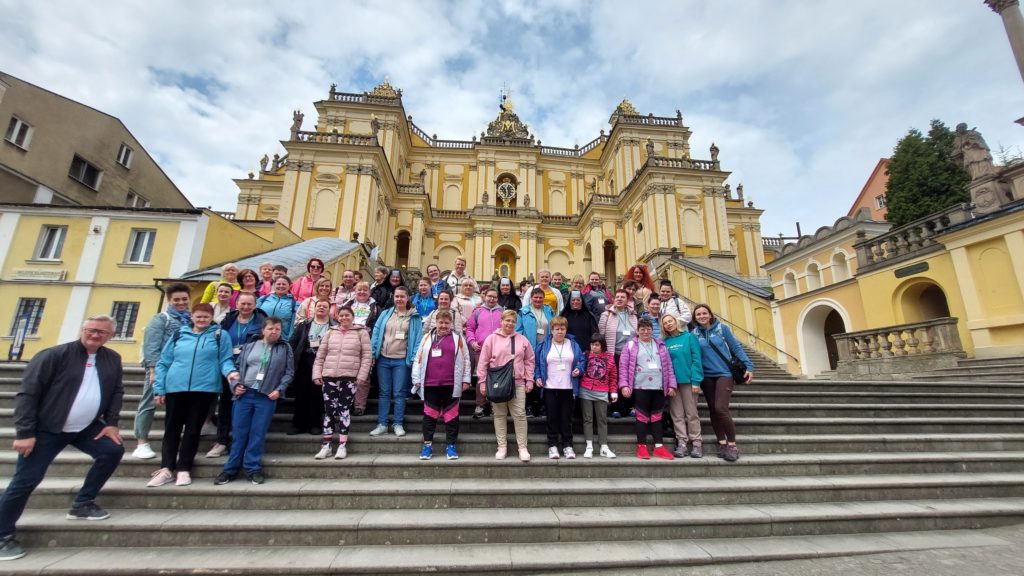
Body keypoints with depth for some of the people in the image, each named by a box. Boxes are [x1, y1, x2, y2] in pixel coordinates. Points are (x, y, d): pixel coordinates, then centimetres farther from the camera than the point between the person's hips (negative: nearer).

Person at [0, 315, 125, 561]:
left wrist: (111, 423, 0)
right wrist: (24, 432, -18)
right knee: (25, 481, -2)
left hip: (87, 427, 4)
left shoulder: (113, 359, 1)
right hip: (46, 429, -4)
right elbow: (27, 393, -14)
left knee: (114, 450, -7)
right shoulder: (53, 355, -15)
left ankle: (82, 504, 13)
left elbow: (117, 391, 8)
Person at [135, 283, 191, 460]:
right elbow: (151, 345, -6)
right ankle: (142, 443, 8)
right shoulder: (161, 318, 3)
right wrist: (154, 369, -14)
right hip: (160, 368, -4)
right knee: (149, 404, 1)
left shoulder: (191, 320, 15)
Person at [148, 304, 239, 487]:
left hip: (204, 389, -2)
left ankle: (183, 469, 13)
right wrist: (159, 388, 6)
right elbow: (163, 363, 12)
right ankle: (166, 468, 17)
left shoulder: (220, 336, 4)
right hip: (175, 388, 3)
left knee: (193, 429, 5)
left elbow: (225, 360, 1)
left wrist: (229, 372, -21)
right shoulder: (178, 335, 10)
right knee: (172, 428, 8)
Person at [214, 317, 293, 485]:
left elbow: (289, 372, 2)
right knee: (239, 432, 6)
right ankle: (230, 469, 18)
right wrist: (235, 385, -2)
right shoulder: (249, 346, 11)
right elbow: (238, 367, 13)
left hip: (267, 396, -2)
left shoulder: (285, 348, 4)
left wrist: (279, 389, -8)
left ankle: (253, 469, 11)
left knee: (258, 433, 0)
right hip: (244, 394, 2)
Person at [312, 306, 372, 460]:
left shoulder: (361, 332, 0)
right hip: (329, 377, 3)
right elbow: (320, 355, 11)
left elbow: (367, 356, -3)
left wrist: (362, 376, -8)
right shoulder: (330, 332, 9)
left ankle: (342, 445, 9)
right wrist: (317, 374, 3)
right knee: (329, 410, 6)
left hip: (350, 378, -3)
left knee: (344, 410, 1)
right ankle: (326, 445, 16)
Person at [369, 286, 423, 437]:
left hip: (402, 360, -2)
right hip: (383, 359, 3)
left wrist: (414, 358, -13)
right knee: (384, 392, 11)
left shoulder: (414, 317, -1)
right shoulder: (385, 314, 6)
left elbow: (417, 338, -5)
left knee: (399, 393, 5)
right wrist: (372, 353, -4)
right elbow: (376, 333, 4)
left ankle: (398, 424, 15)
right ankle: (382, 424, 19)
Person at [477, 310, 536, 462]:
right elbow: (483, 362, -1)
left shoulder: (522, 339, 6)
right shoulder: (492, 338, -1)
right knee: (500, 415, 9)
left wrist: (529, 380, 4)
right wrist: (482, 382, -4)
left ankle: (523, 448, 12)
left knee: (520, 415, 2)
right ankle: (502, 447, 20)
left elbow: (529, 361, 10)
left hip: (518, 384, 1)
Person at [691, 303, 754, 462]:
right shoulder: (694, 333, 4)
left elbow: (736, 348, 0)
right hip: (706, 376, 3)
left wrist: (748, 366, -8)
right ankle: (722, 443, 20)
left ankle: (732, 444, 2)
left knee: (721, 408, -13)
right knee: (713, 410, 6)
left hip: (724, 373, -3)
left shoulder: (722, 328, -1)